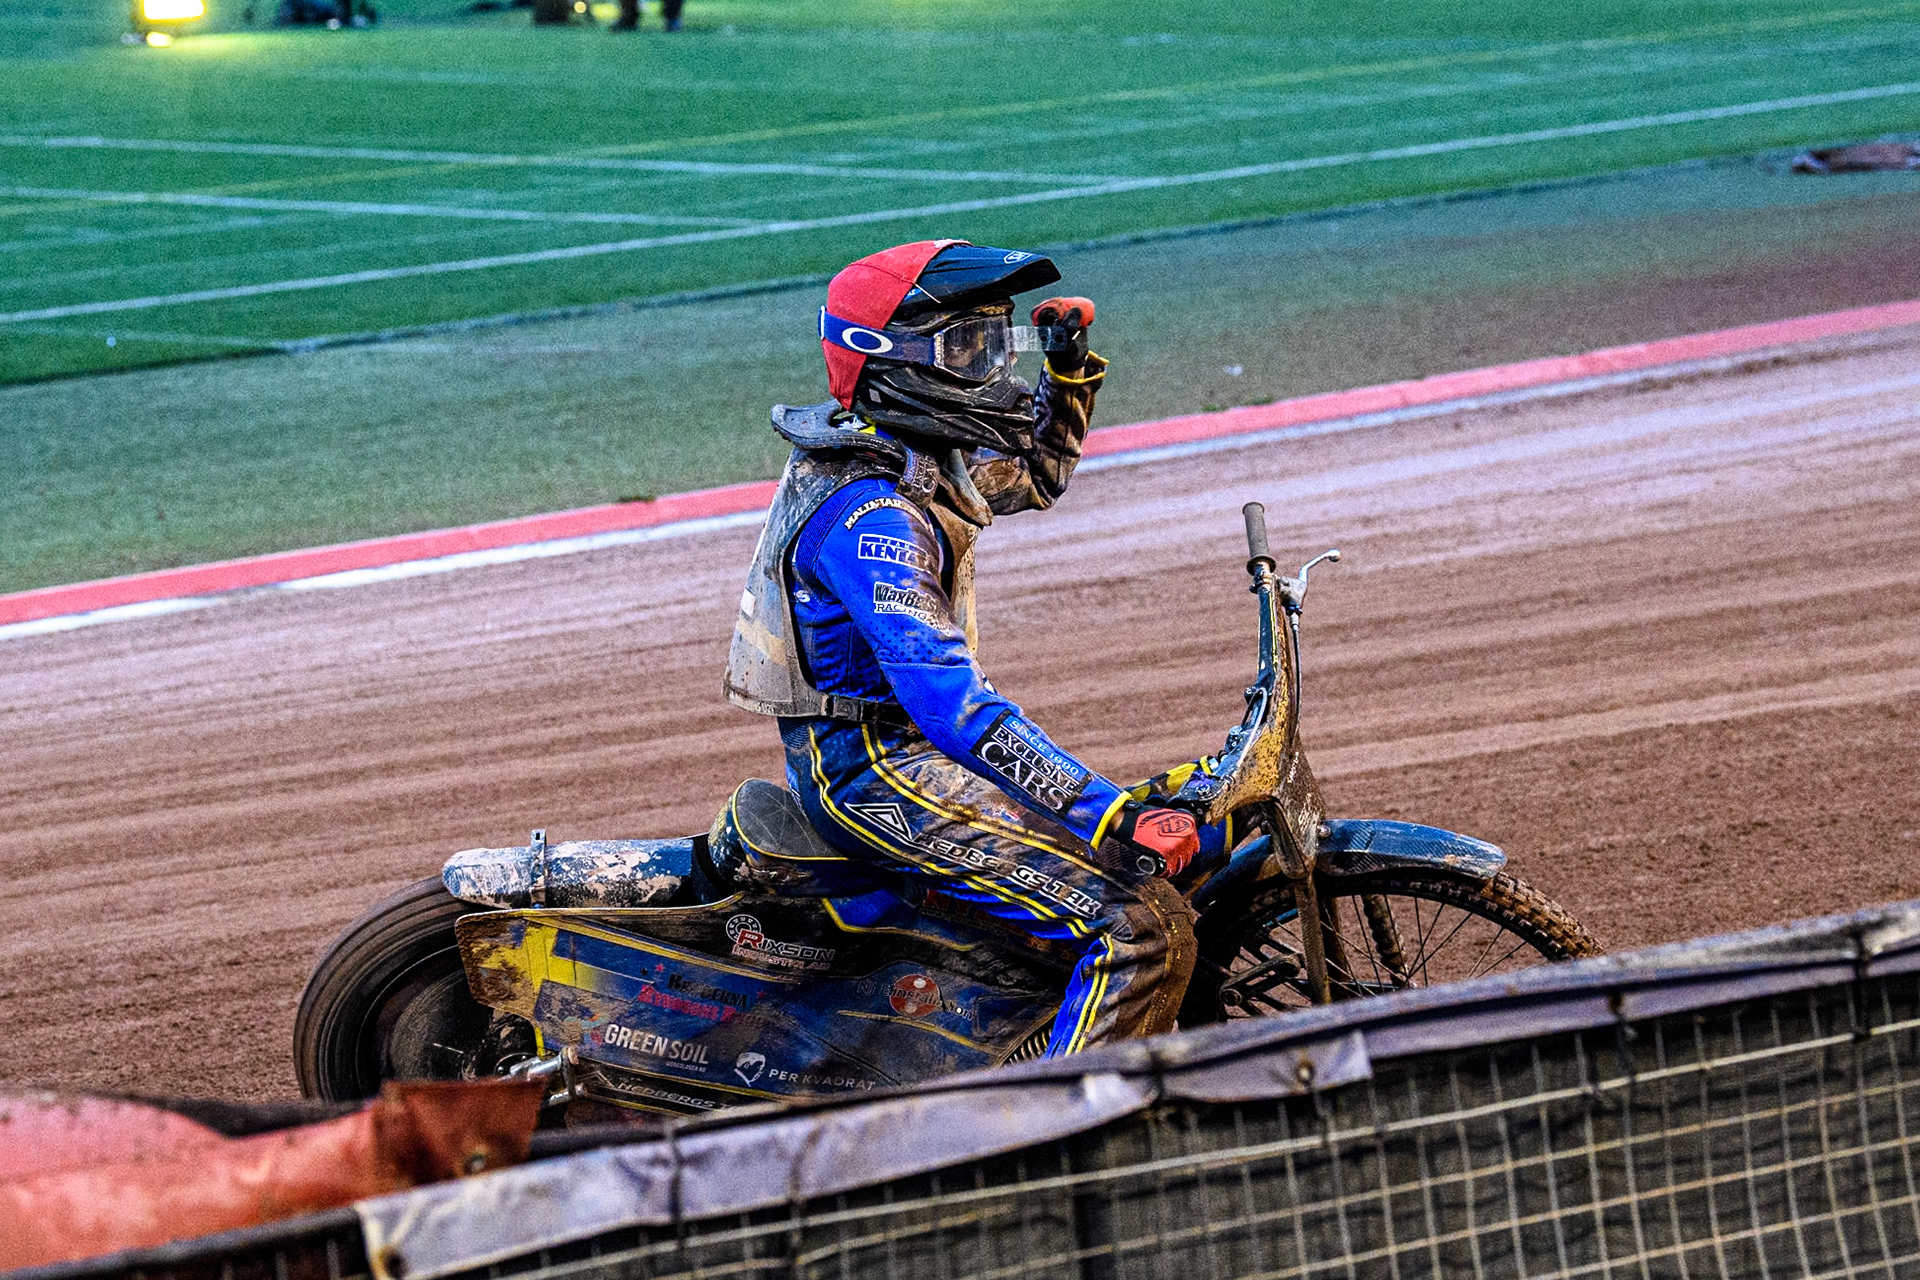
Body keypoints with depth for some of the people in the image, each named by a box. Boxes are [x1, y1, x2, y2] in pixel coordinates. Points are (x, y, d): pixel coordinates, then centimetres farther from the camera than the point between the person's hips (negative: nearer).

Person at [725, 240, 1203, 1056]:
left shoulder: (919, 461, 8)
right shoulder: (870, 516, -24)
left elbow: (1034, 476, 30)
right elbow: (948, 699, -34)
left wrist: (1069, 371, 11)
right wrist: (1106, 813, -38)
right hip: (880, 774, -11)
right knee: (1143, 926, -22)